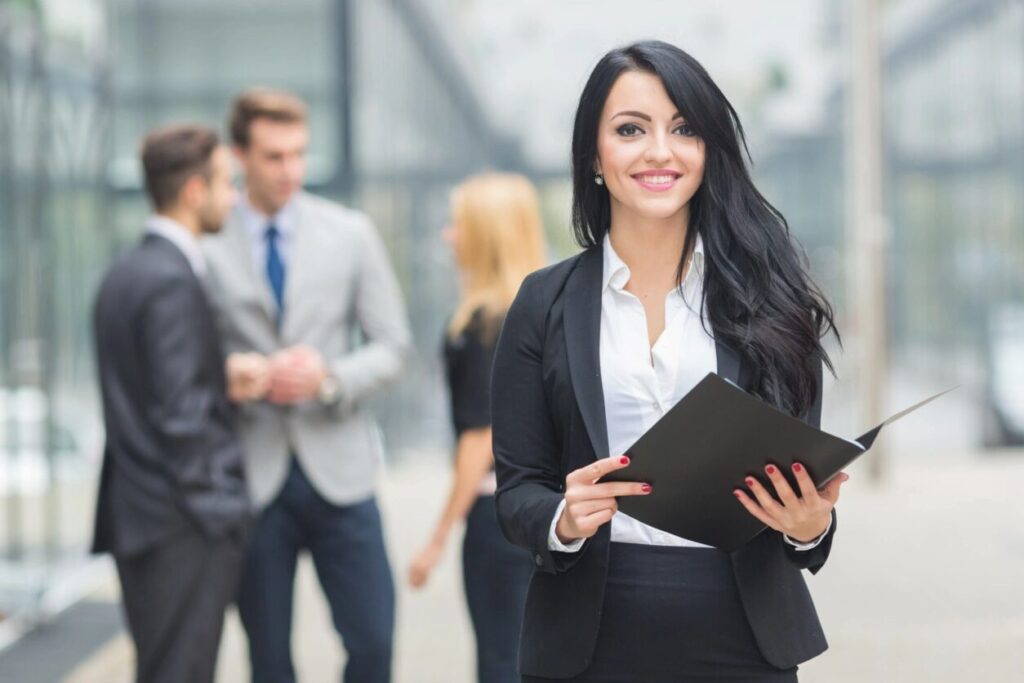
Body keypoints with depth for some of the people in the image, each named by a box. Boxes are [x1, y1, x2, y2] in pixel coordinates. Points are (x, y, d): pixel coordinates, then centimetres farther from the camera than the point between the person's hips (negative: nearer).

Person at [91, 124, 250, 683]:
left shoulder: (123, 273, 13)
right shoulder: (172, 282, -16)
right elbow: (181, 414, -20)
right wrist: (216, 511, -14)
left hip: (133, 514, 10)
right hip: (186, 529, -10)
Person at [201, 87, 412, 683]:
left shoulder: (351, 234, 5)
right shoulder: (205, 248, 0)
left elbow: (392, 346, 5)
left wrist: (330, 378, -13)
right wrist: (233, 378, -17)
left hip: (338, 469, 1)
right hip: (251, 475, -1)